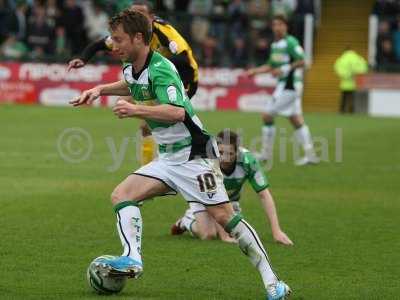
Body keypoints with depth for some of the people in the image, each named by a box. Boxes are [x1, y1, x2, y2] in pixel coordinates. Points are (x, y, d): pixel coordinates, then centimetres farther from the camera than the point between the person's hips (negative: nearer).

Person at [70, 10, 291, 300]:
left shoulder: (160, 69, -21)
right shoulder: (131, 67, 7)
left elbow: (177, 112, -38)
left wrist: (136, 110, -44)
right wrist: (100, 90, 23)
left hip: (193, 154, -9)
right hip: (168, 158, 9)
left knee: (224, 215, -14)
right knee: (121, 195, -5)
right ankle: (132, 259, -18)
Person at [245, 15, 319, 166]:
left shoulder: (290, 42, -13)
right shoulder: (275, 44, 15)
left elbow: (301, 61, -17)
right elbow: (271, 66, 23)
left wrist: (284, 69, -21)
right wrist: (255, 71, 13)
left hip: (290, 84, -9)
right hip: (283, 85, 9)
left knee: (267, 115, -6)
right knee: (296, 119, 9)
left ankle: (266, 153, 3)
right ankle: (310, 154, 10)